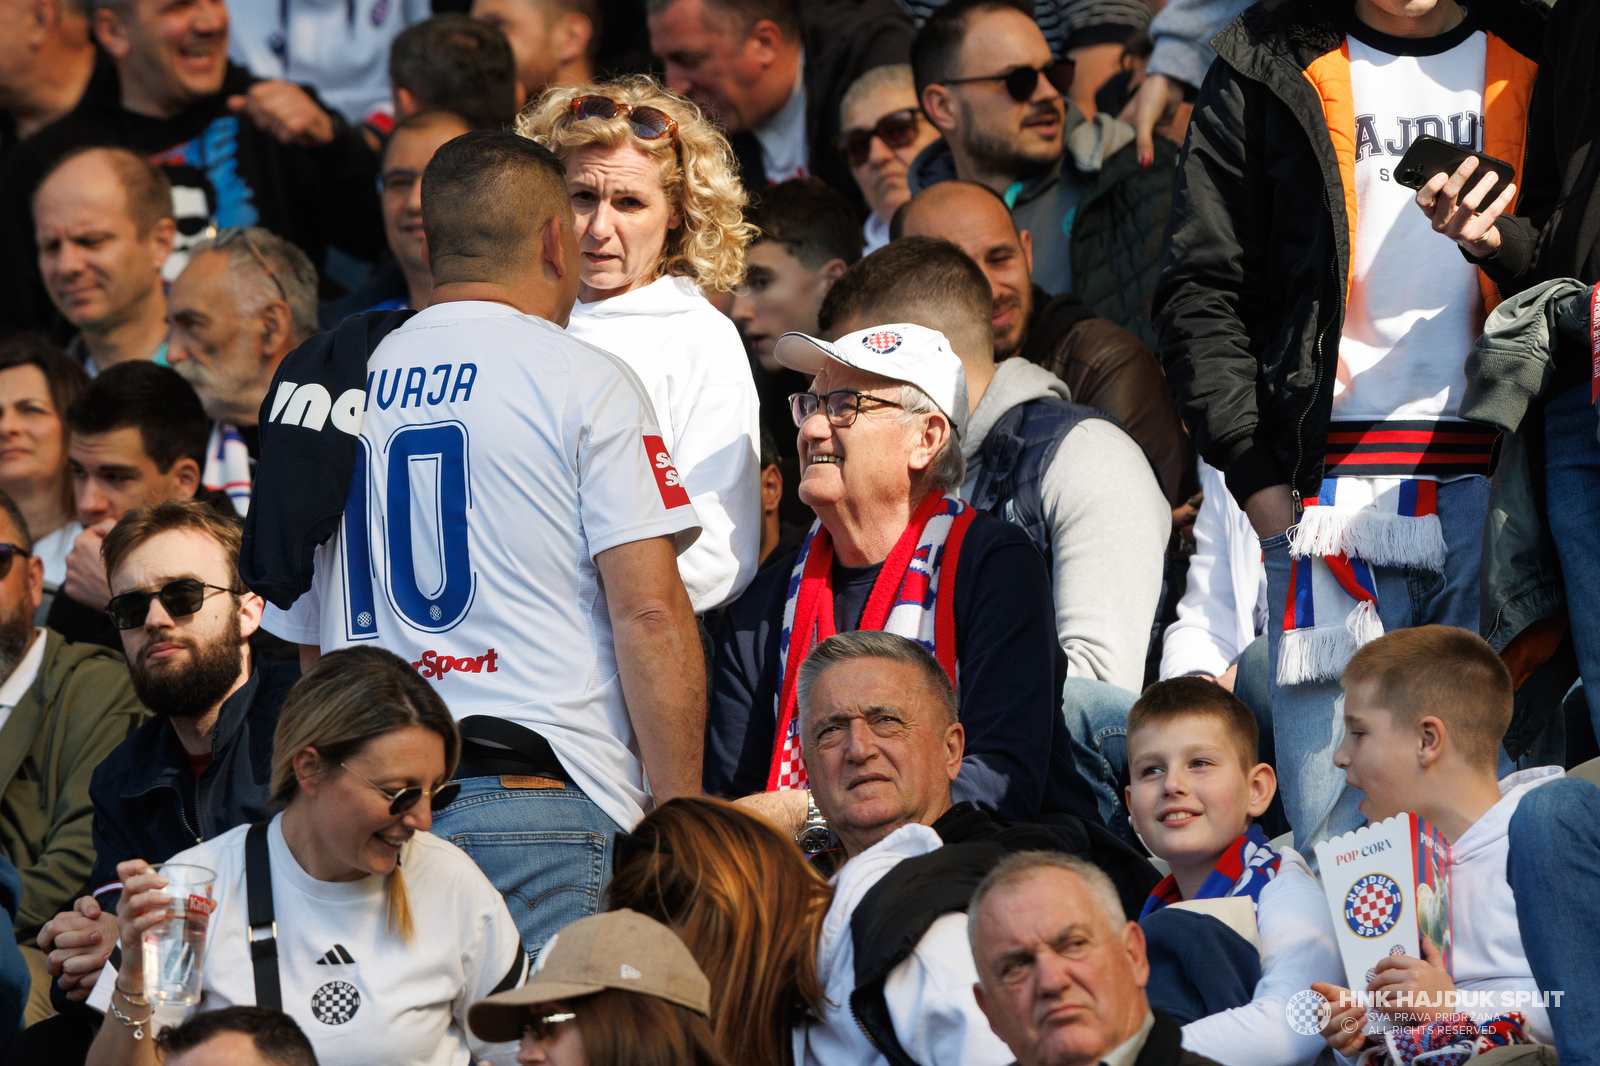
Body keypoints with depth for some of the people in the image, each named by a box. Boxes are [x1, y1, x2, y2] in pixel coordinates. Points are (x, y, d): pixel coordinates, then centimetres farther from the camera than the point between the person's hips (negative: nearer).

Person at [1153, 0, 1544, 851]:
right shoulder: (1268, 77, 12)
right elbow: (1199, 294, 9)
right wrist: (1257, 478, -1)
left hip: (1496, 488, 1)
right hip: (1336, 486, 0)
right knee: (1333, 838, -8)